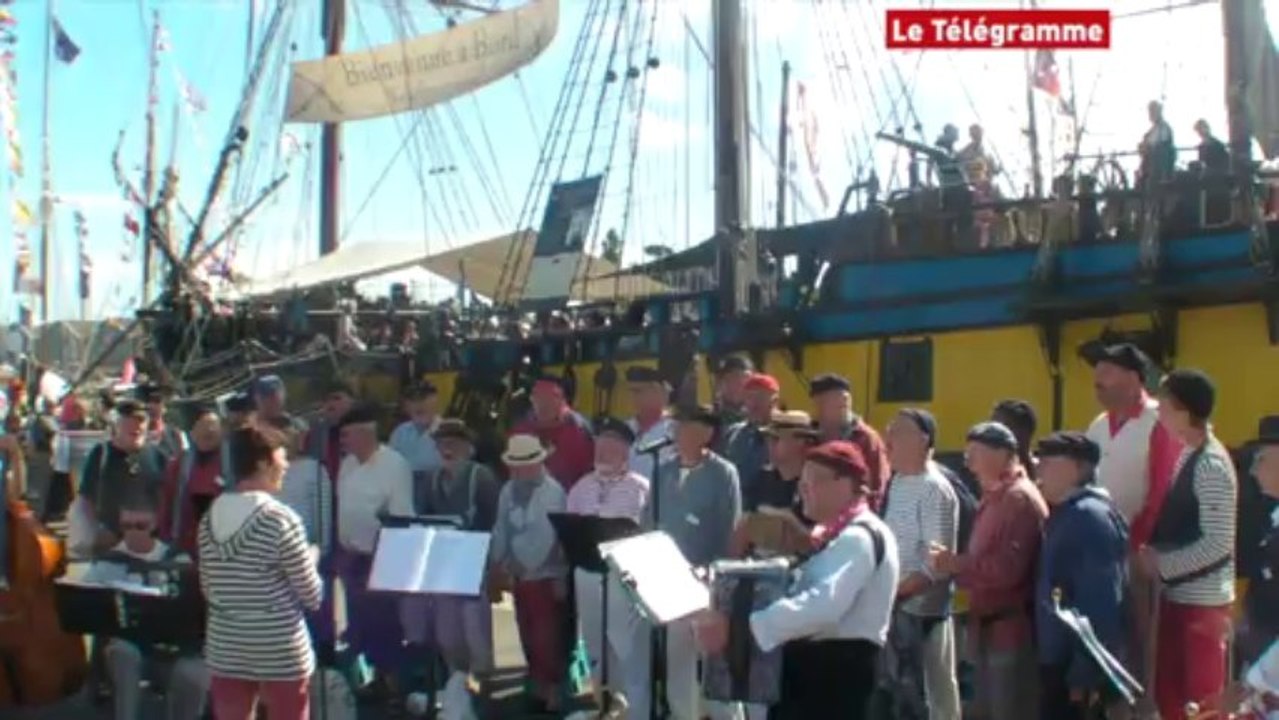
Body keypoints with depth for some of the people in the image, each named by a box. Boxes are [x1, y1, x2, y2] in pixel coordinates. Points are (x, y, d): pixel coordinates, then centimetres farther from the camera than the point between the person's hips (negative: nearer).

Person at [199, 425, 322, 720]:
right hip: (280, 650, -6)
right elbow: (312, 595, -10)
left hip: (225, 646, 6)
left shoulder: (211, 516, 4)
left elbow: (207, 589, 12)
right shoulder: (281, 519, -15)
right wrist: (311, 560, 9)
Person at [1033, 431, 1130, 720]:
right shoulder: (1064, 514, 14)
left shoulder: (1090, 516, -17)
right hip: (1060, 658, 10)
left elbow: (1100, 603, -24)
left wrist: (1085, 673, -25)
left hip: (1079, 663, -10)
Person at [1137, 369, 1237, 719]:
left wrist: (1161, 564, -16)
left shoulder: (1211, 464, -19)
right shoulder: (1188, 455, 7)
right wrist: (1155, 551, 2)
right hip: (1177, 594, 8)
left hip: (1202, 599, -8)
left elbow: (1218, 544, -22)